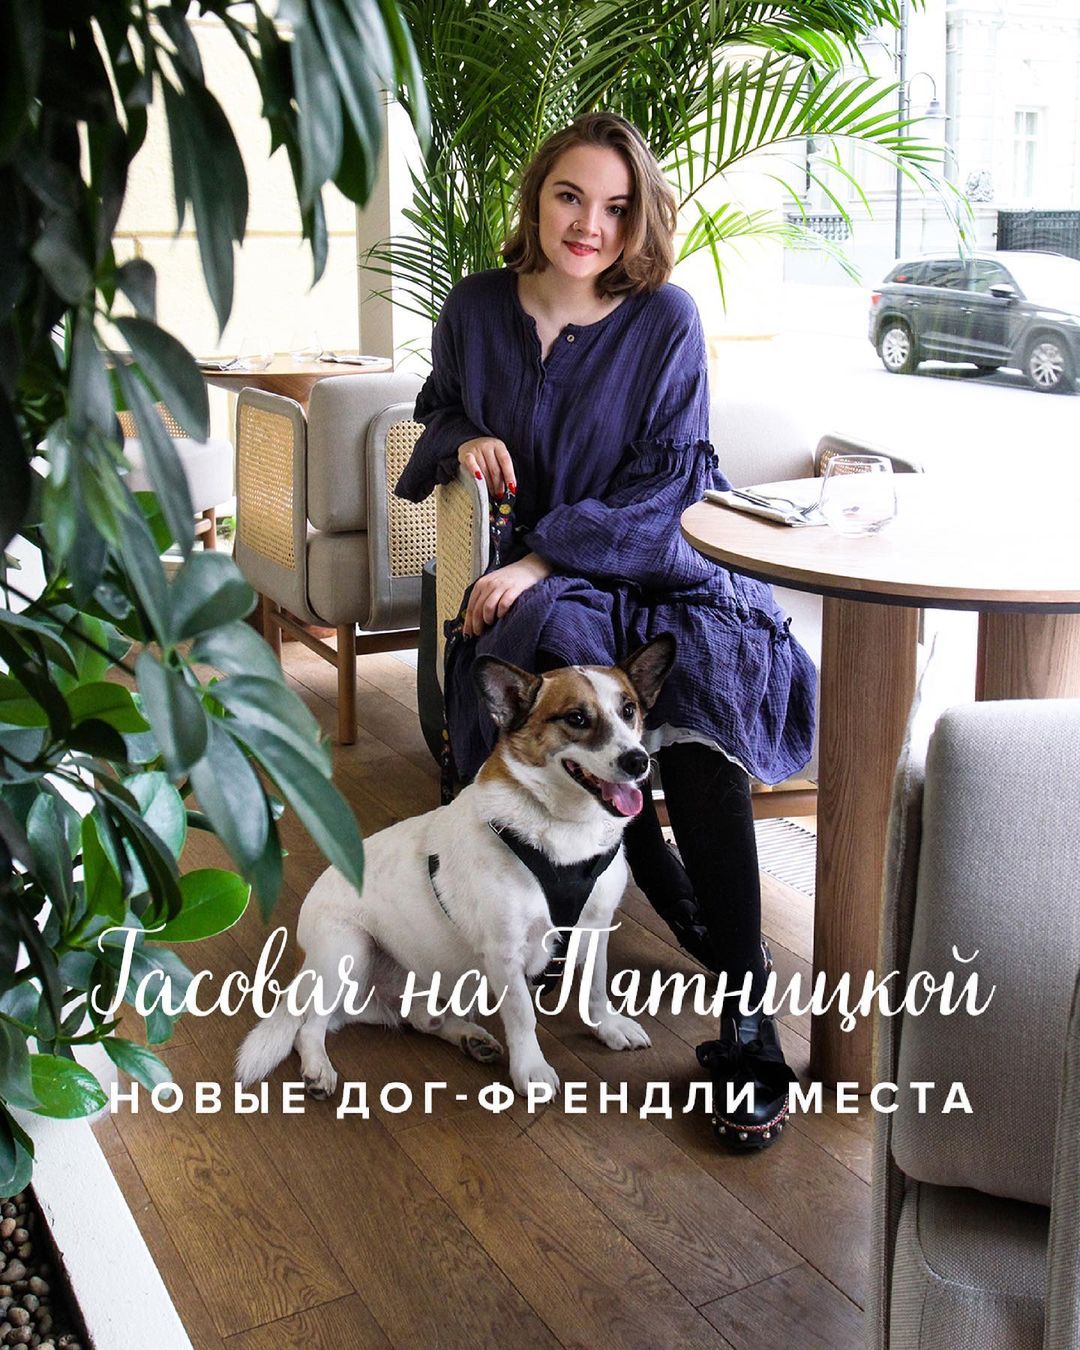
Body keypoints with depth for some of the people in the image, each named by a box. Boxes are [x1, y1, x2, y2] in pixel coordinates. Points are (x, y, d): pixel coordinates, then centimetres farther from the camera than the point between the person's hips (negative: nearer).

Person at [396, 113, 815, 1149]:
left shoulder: (665, 319, -3)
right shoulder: (476, 309, 5)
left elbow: (665, 482, -7)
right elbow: (439, 413, 22)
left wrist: (544, 555, -18)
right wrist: (462, 442, -4)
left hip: (644, 564, -1)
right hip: (526, 579, 2)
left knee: (702, 731, -31)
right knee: (565, 644, -34)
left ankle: (746, 1026, -24)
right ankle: (699, 926, -14)